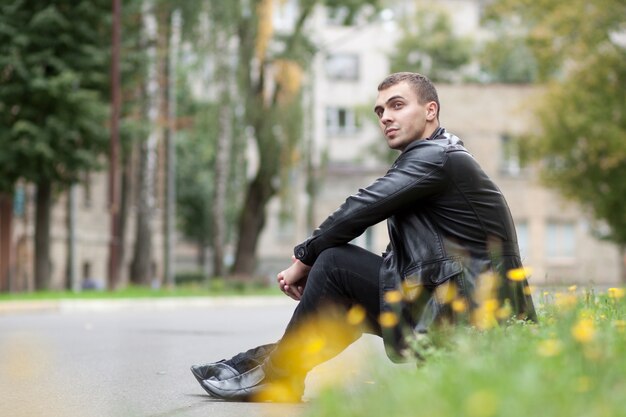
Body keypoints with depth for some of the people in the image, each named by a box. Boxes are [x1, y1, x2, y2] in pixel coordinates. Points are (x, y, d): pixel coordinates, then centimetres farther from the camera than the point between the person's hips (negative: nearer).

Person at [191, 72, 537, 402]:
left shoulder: (435, 156, -10)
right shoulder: (434, 158, 20)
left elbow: (359, 212, -15)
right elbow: (401, 257, 16)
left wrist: (303, 260, -1)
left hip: (469, 312, -10)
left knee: (335, 263, -10)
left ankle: (277, 374, 0)